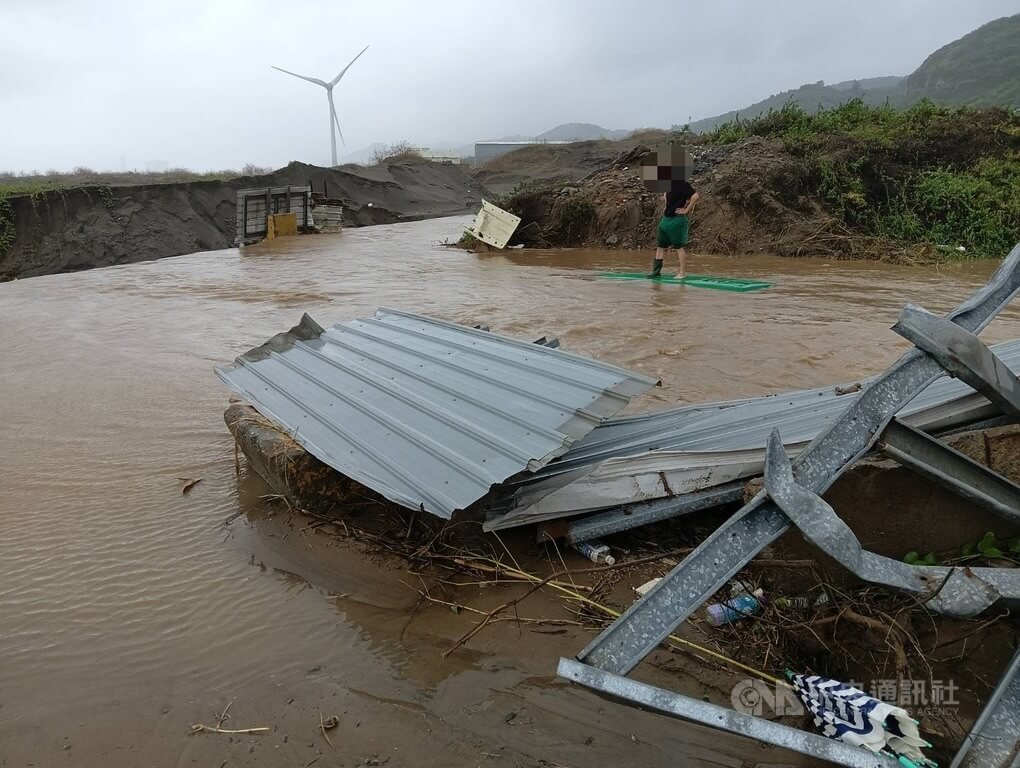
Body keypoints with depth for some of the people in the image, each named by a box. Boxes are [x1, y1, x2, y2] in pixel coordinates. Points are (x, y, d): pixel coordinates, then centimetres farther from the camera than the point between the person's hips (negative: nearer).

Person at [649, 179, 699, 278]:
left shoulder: (682, 183, -15)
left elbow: (695, 196, -25)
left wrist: (686, 210, -18)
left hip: (678, 219, -9)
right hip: (666, 217, 9)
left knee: (680, 246, -4)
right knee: (660, 244, 10)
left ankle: (683, 272, 1)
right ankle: (656, 271, 15)